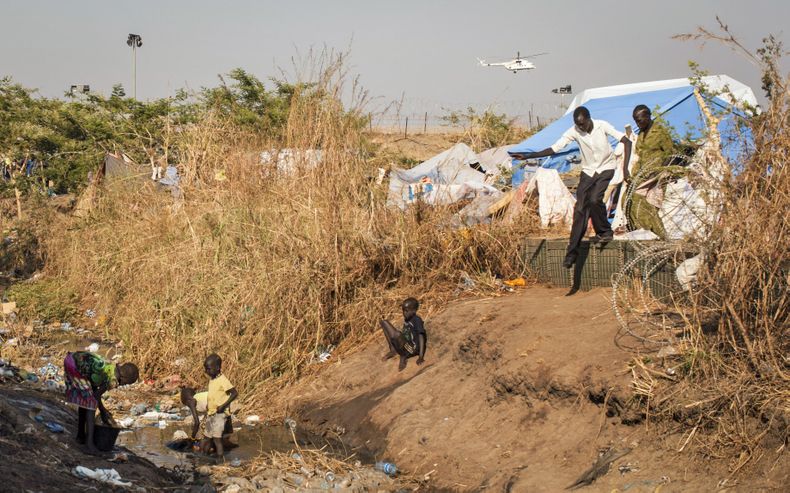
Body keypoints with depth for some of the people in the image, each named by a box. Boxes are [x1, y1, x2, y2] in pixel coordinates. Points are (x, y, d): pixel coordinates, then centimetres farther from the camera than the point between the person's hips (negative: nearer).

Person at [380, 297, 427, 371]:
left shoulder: (417, 320, -13)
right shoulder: (406, 319, 11)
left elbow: (421, 337, -19)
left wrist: (421, 357, -27)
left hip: (412, 350, -9)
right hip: (403, 347, 9)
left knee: (396, 334, -41)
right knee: (384, 322, 7)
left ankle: (403, 357, -16)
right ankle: (393, 350, 3)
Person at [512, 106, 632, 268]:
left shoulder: (602, 126, -18)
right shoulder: (573, 132, -13)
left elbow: (626, 141, -19)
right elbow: (554, 149, -14)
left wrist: (625, 168, -27)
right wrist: (527, 156, -23)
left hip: (606, 168, -3)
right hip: (588, 170, 3)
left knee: (594, 200, -25)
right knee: (580, 209, -5)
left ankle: (604, 232, 1)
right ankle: (572, 252, -4)